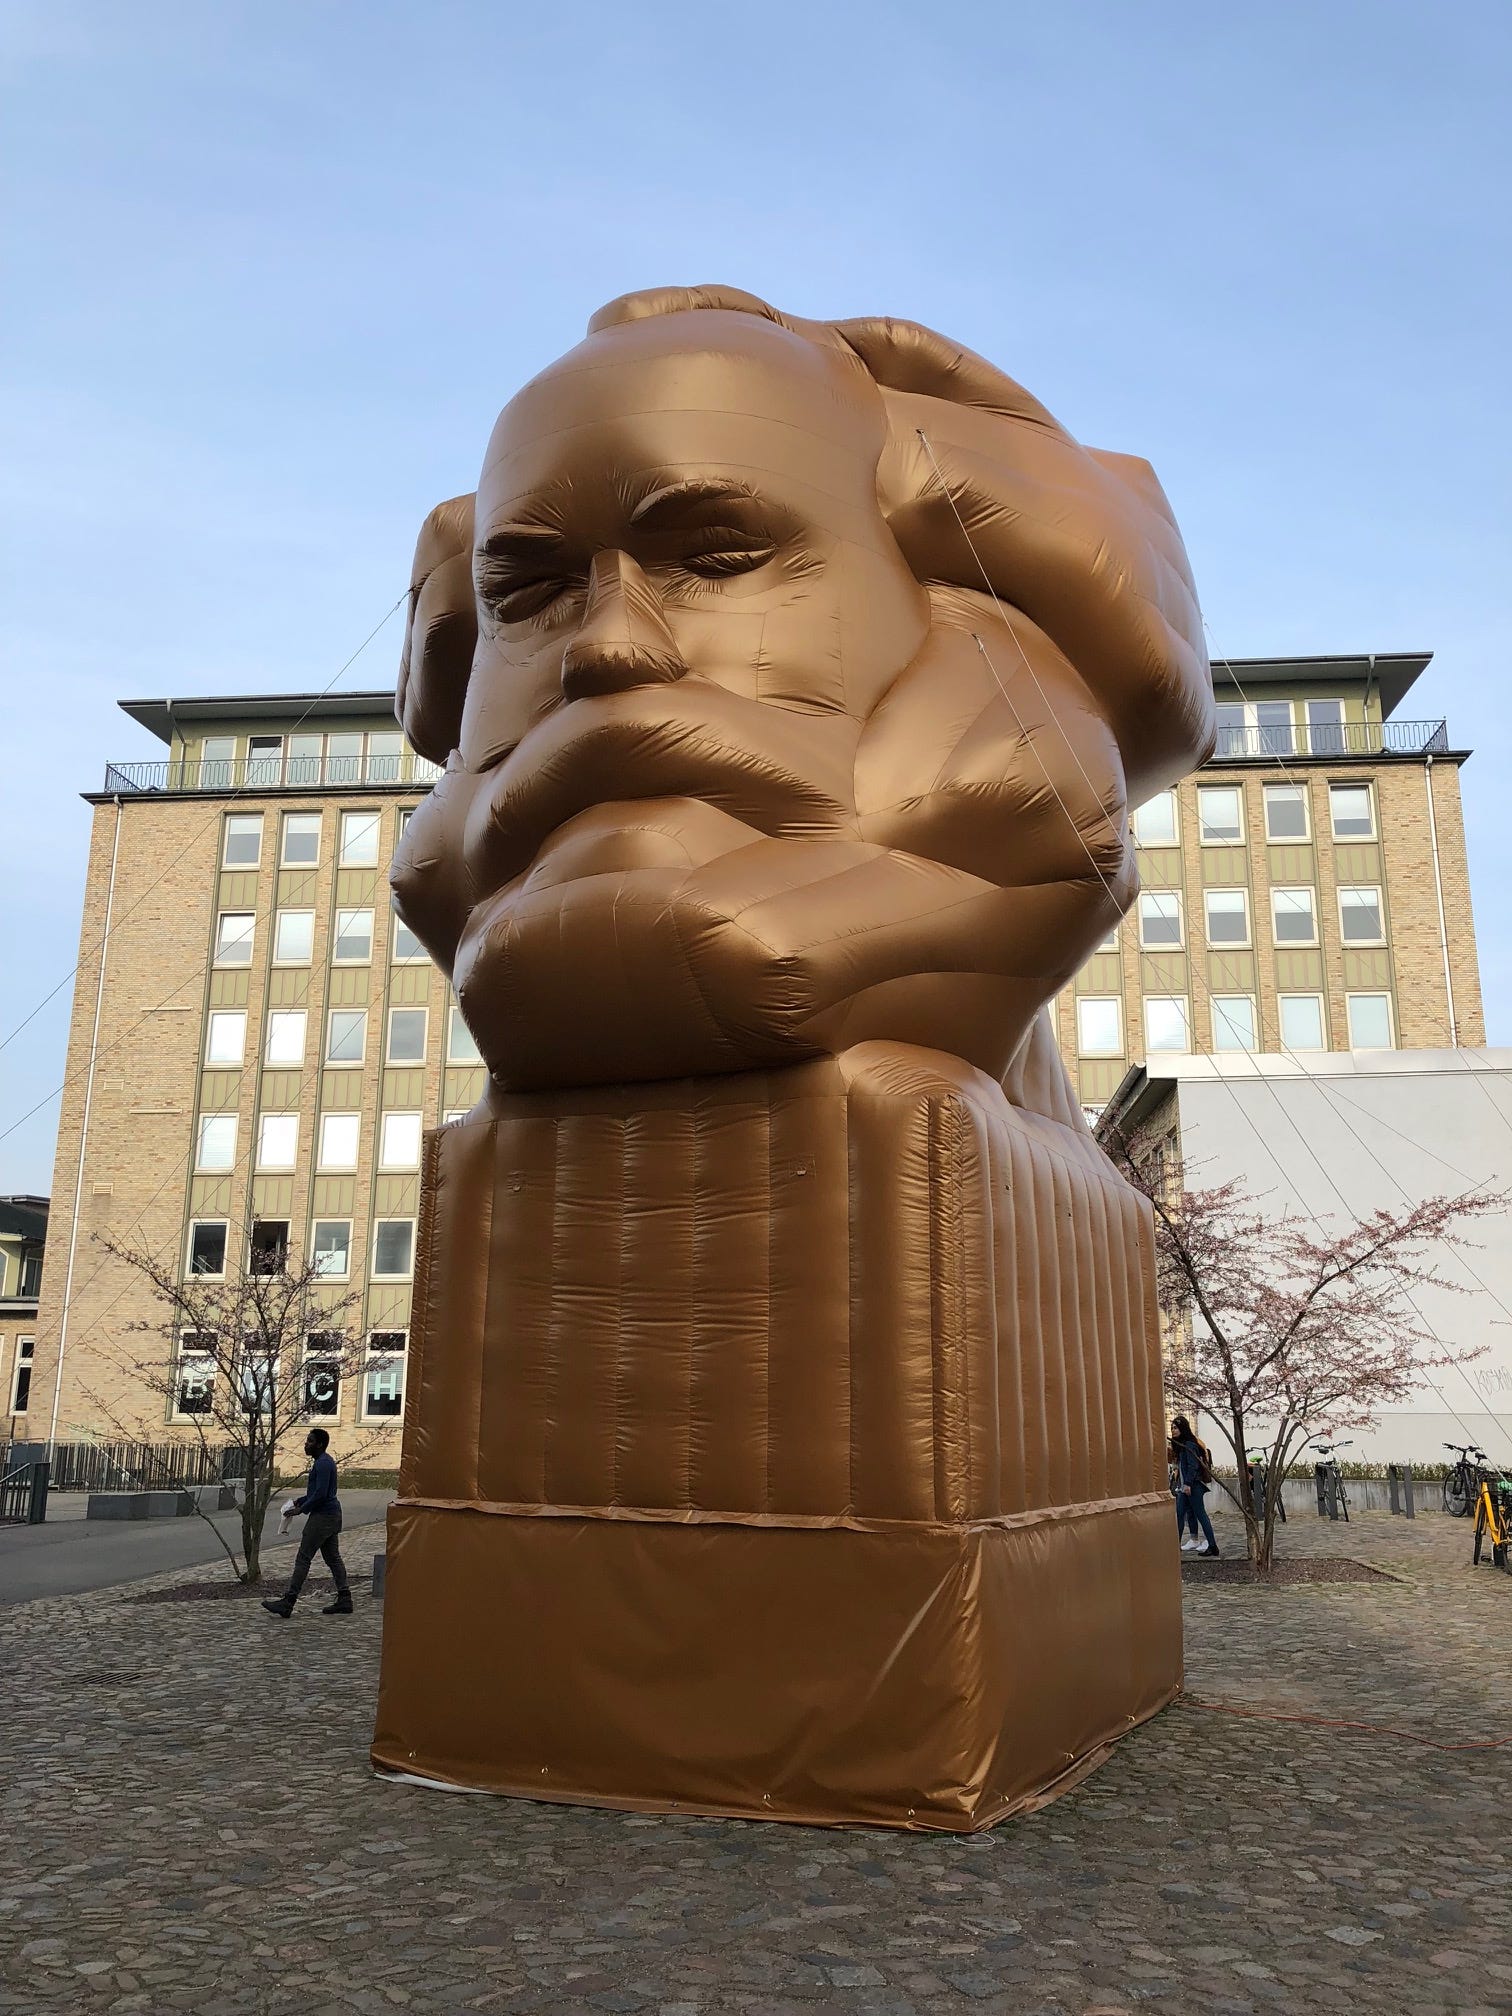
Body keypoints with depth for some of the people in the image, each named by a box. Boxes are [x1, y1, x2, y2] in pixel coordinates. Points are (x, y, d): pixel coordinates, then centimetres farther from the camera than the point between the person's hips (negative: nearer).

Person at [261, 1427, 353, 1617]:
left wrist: (303, 1509, -12)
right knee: (333, 1558, 10)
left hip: (322, 1516, -11)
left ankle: (287, 1603, -2)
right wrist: (300, 1501, 14)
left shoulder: (323, 1463, -17)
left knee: (303, 1558, -6)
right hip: (331, 1515, 11)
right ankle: (344, 1601, 10)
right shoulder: (323, 1461, 16)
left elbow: (320, 1493, -23)